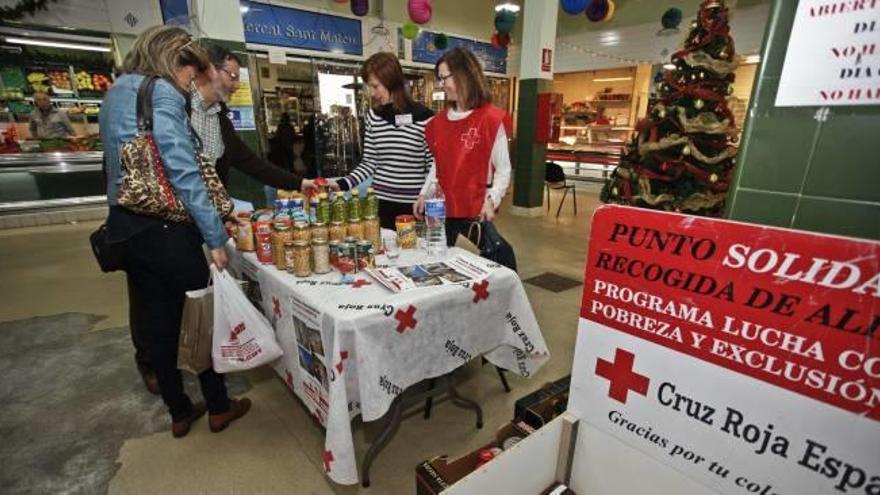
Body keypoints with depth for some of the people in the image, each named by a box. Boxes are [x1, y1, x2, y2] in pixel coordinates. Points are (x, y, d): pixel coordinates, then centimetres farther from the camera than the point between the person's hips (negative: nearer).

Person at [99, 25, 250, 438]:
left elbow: (126, 165, 17)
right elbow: (184, 172, -21)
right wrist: (215, 237, -18)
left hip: (126, 228, 8)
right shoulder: (161, 93, -12)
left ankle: (179, 413, 30)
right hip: (166, 229, -8)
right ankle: (218, 407, 23)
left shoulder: (114, 94, 16)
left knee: (158, 323, 15)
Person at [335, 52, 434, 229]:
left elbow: (433, 166, -3)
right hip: (381, 204, 3)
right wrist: (342, 184, -6)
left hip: (414, 206, -3)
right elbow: (369, 163, 7)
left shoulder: (422, 116, -6)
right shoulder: (373, 116, 5)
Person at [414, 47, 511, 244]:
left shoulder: (491, 119, -8)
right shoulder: (439, 121, 10)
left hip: (475, 212, -5)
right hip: (442, 209, 6)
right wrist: (424, 195, 7)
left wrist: (491, 200, -20)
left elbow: (503, 169, -7)